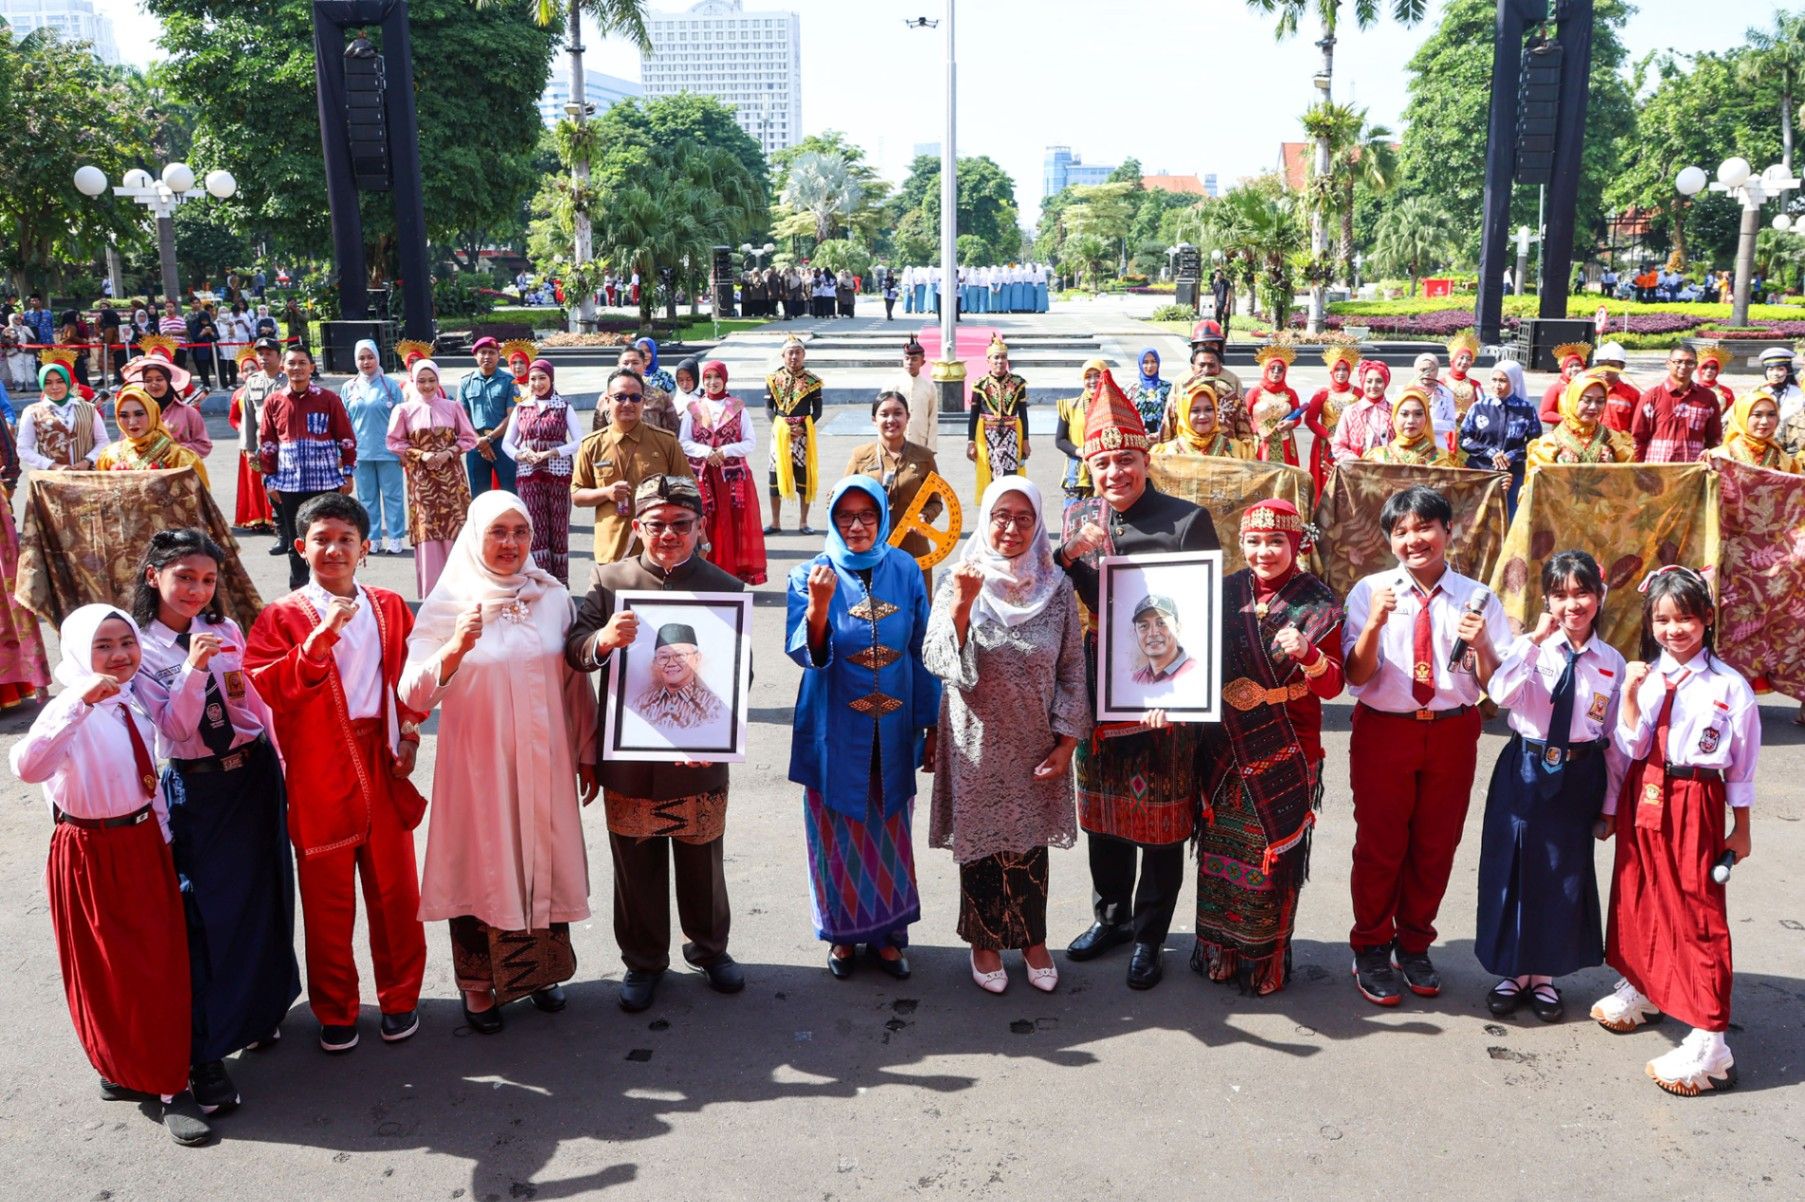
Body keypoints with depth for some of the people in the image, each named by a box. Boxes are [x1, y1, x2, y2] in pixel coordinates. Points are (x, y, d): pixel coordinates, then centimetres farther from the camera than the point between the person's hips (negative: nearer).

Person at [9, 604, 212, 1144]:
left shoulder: (135, 703, 1)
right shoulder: (71, 711, -20)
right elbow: (26, 766, -40)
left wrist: (163, 831, 11)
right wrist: (80, 702, -46)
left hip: (144, 846, 6)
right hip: (91, 854, -6)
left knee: (164, 966, 10)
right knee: (110, 975, 7)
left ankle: (168, 1079, 23)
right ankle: (121, 1066, 27)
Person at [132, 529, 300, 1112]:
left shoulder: (226, 630, 4)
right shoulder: (138, 647, -7)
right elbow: (170, 727, -15)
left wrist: (276, 770, 6)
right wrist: (193, 669, -26)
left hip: (256, 775, 4)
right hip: (196, 789, -4)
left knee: (263, 899, 13)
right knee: (205, 913, -3)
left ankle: (259, 1010, 34)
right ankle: (203, 1053, 8)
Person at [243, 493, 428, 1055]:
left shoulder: (389, 608, 7)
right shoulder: (281, 617, -3)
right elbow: (264, 689, -17)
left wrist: (409, 733, 1)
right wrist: (320, 639, -28)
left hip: (383, 766, 2)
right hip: (317, 776, -2)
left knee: (395, 889, 10)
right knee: (327, 898, 9)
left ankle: (400, 997, 28)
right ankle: (335, 1010, 25)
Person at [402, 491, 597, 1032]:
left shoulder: (552, 597, 1)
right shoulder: (449, 604, -8)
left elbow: (576, 682, 8)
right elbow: (413, 695, -14)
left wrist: (586, 754, 9)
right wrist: (456, 648, -30)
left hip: (544, 763, 3)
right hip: (478, 764, -2)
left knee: (544, 861, 13)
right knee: (481, 865, 8)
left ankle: (541, 968, 35)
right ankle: (478, 982, 28)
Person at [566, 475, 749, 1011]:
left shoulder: (725, 588, -3)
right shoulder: (609, 580, -2)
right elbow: (574, 650, -8)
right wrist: (603, 639, -31)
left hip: (699, 760, 0)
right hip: (627, 760, 0)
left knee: (703, 862, 17)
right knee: (635, 866, 14)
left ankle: (709, 947, 40)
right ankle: (643, 960, 33)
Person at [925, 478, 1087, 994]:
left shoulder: (1056, 587, -4)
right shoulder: (960, 583, -8)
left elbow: (1073, 670, 1)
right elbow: (936, 660, -16)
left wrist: (1066, 743, -2)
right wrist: (961, 605, -30)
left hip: (1035, 746, 1)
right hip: (978, 744, -1)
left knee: (1031, 842, 13)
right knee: (980, 841, 10)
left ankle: (1033, 938, 33)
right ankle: (984, 939, 30)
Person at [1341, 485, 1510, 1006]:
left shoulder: (1477, 598, -1)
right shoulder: (1369, 591, -6)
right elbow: (1356, 676, -11)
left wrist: (1479, 644, -22)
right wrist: (1375, 623, -26)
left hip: (1452, 733, 2)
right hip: (1384, 730, -2)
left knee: (1436, 846, 14)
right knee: (1379, 845, 8)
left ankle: (1414, 947, 34)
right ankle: (1371, 950, 27)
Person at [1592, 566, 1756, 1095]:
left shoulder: (1730, 687, -7)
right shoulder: (1643, 676, 2)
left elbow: (1741, 766, -1)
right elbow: (1632, 749, -2)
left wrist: (1740, 829, 3)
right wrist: (1629, 696, -15)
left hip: (1694, 806, -4)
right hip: (1642, 800, 4)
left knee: (1697, 913, -4)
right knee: (1637, 899, 17)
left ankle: (1708, 1042, -1)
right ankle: (1641, 989, 39)